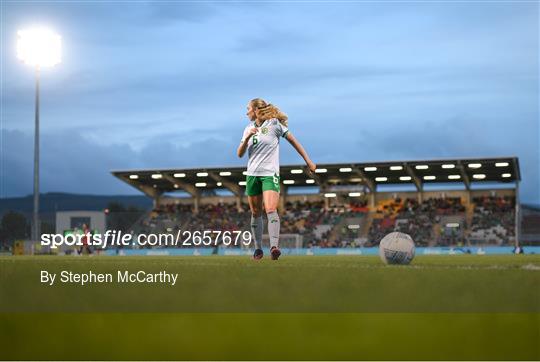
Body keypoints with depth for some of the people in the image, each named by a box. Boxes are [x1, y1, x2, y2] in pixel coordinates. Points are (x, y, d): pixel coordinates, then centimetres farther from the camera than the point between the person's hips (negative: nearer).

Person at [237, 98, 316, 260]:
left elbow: (293, 141, 2)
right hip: (252, 174, 5)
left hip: (270, 174, -5)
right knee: (256, 213, 7)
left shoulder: (274, 124, -3)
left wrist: (308, 161, 1)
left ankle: (274, 246, -29)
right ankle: (258, 248, 16)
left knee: (271, 210, -21)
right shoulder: (249, 129, 11)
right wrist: (247, 138, -11)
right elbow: (240, 154, 6)